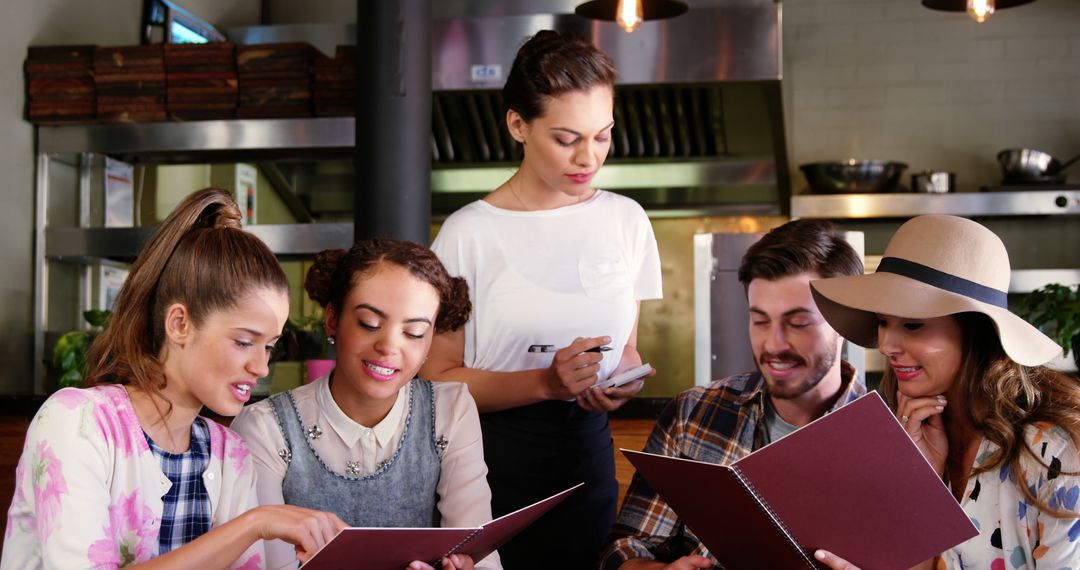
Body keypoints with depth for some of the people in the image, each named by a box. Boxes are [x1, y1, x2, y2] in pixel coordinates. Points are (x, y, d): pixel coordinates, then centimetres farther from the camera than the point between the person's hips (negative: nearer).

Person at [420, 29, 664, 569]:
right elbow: (439, 378, -10)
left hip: (589, 451, 4)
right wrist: (545, 383, -23)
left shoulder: (627, 220, 3)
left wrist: (624, 383, -9)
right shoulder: (469, 233, -10)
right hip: (494, 462, -4)